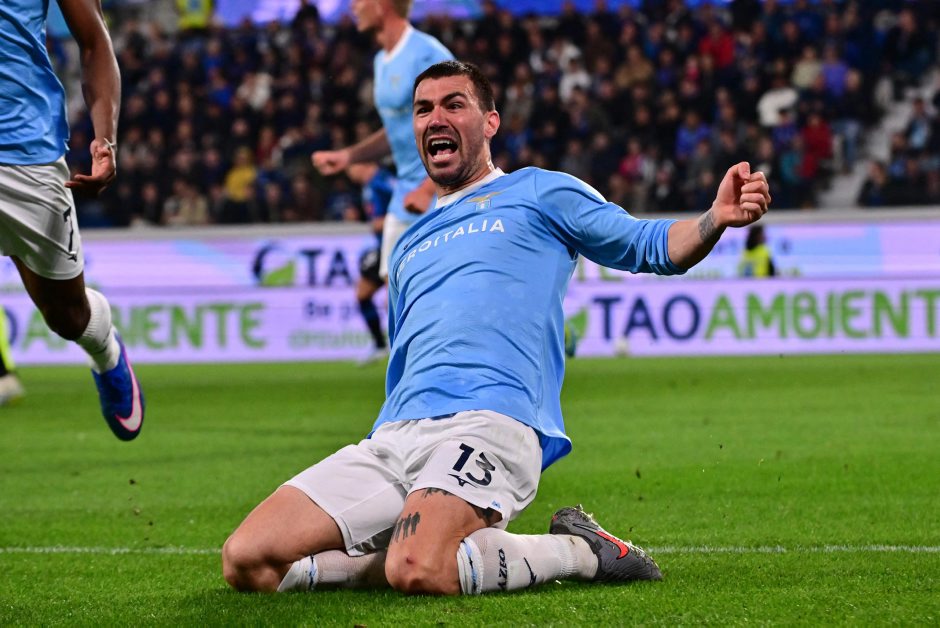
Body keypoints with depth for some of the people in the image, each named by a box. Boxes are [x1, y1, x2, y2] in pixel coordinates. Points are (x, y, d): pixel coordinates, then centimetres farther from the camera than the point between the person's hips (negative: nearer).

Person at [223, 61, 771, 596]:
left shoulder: (537, 193, 16)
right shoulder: (411, 245, 32)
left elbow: (651, 247, 11)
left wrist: (716, 218, -9)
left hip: (489, 423, -6)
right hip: (393, 435, 6)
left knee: (417, 572, -37)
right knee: (248, 561, -14)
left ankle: (581, 551, -9)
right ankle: (452, 549, -2)